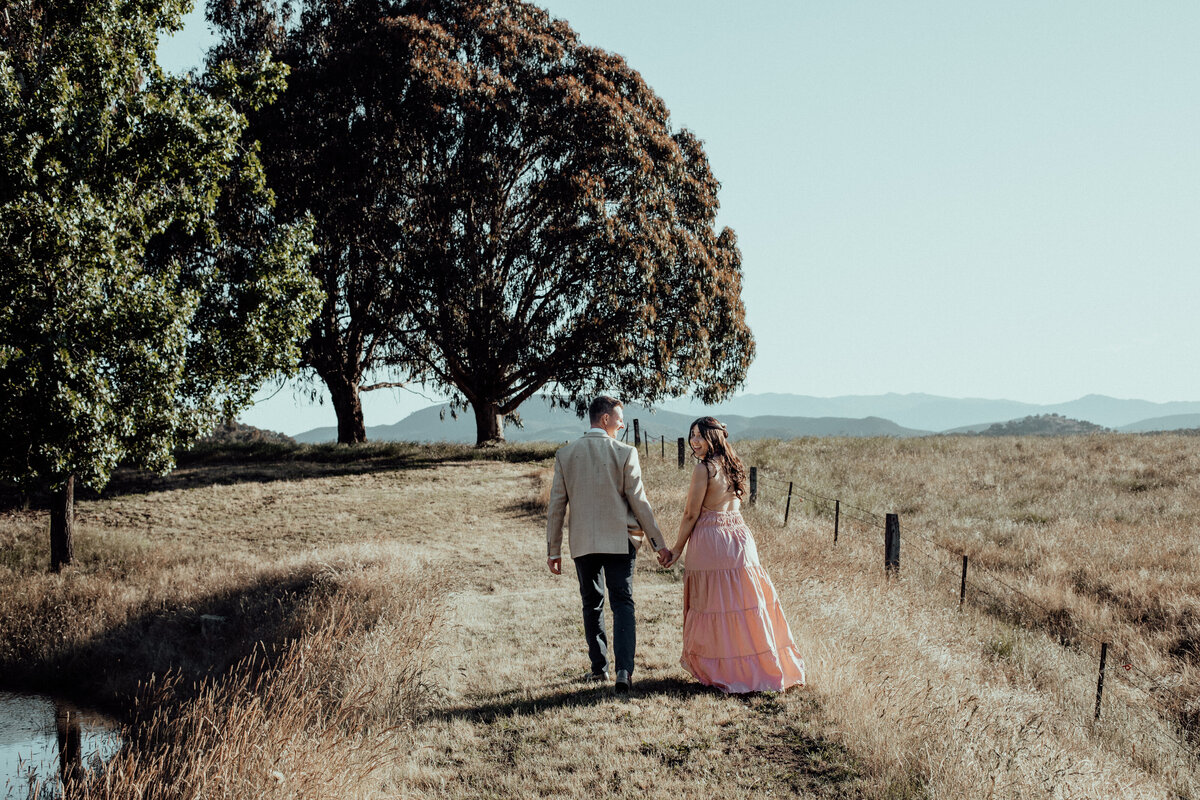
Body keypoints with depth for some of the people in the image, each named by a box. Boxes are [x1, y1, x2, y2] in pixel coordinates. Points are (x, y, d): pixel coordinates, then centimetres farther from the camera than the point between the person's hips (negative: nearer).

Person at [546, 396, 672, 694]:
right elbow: (639, 502, -7)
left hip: (582, 543, 3)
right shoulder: (625, 453, -8)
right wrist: (658, 543, 2)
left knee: (592, 604, 16)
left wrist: (553, 549, 9)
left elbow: (556, 506, 2)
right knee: (622, 603, 1)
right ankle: (624, 669, -13)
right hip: (619, 540, -2)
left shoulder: (565, 454, 1)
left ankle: (599, 667, 21)